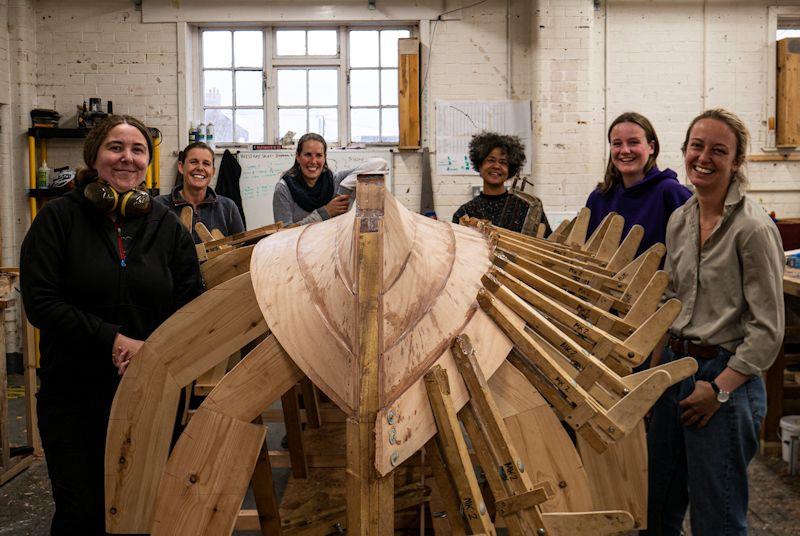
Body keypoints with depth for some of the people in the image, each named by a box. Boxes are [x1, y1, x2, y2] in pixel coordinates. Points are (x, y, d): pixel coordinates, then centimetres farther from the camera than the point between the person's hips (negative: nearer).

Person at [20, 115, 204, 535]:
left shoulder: (168, 227, 5)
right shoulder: (59, 219, -2)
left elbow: (190, 305, 4)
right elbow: (40, 303, -9)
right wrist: (112, 338, -18)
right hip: (73, 395, -2)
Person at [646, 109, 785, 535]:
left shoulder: (753, 229, -15)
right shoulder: (679, 220, 7)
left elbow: (768, 329, -15)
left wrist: (719, 389, -17)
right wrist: (655, 367, 12)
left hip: (726, 376, -7)